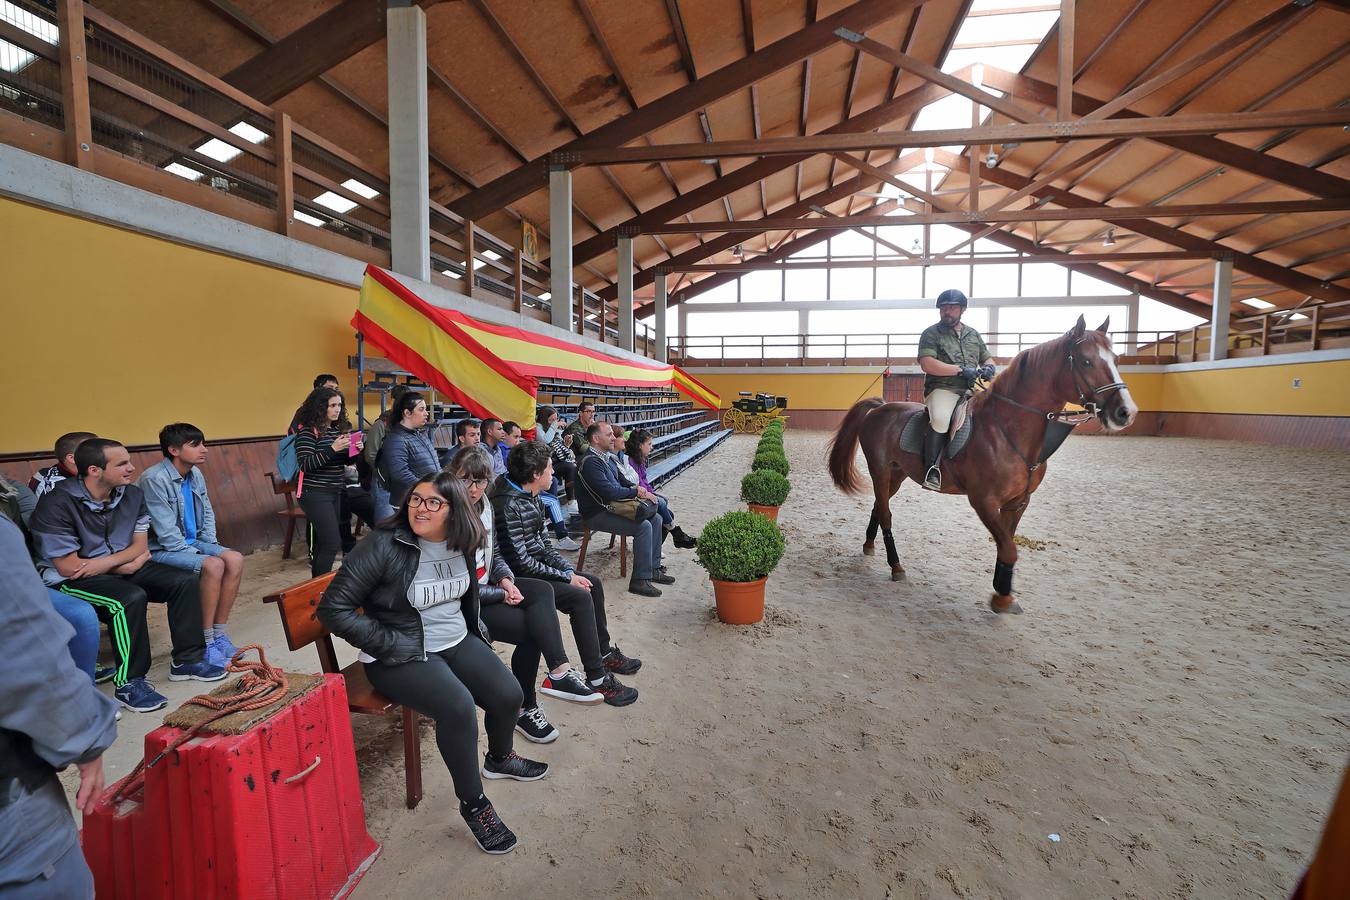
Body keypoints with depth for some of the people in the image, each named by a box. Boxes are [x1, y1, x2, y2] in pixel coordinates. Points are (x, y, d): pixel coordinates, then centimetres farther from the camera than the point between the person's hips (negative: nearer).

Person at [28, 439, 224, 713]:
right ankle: (128, 683, -20)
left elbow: (140, 545, 2)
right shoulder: (58, 503, -20)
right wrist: (126, 565, -12)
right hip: (73, 579, -6)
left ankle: (187, 660, -1)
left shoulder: (132, 494, -1)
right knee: (130, 598, -33)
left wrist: (108, 561, -17)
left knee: (184, 581, -11)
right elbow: (67, 567, -18)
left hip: (123, 568, 7)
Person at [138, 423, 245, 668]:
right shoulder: (154, 479, -19)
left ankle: (219, 634, -7)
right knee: (213, 565, -29)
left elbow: (208, 513, 17)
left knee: (235, 559, -15)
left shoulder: (195, 474, 6)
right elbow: (165, 532, -21)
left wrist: (209, 544, 4)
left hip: (191, 543, 8)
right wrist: (197, 555, -18)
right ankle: (206, 642, -16)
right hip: (160, 549, -8)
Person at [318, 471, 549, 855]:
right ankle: (473, 804, -4)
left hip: (457, 641, 6)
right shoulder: (384, 545, -20)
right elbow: (333, 608, -17)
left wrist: (473, 625, 12)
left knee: (508, 694, -9)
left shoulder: (462, 543, -1)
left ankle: (499, 758, 27)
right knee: (458, 707, -29)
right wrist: (391, 644, -18)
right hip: (401, 656, -6)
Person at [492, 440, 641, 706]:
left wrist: (569, 569, -1)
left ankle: (604, 653, 23)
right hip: (520, 578, -10)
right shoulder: (507, 505, -25)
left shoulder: (530, 497, 7)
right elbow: (520, 561, -25)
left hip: (538, 567, 10)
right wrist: (567, 577, -18)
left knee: (593, 584, 9)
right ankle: (597, 679, -14)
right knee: (580, 597, -23)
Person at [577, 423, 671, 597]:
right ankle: (640, 580, -17)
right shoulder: (591, 462, -19)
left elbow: (621, 481, 22)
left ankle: (653, 568, 12)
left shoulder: (606, 457, 14)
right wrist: (637, 492, -14)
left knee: (655, 519, 5)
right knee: (644, 526, -24)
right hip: (597, 515, -10)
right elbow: (609, 492, -26)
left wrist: (635, 488, 1)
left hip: (612, 507, 10)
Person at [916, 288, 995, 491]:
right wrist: (961, 369, -15)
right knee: (940, 419, -35)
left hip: (972, 390, 6)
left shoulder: (973, 334, 20)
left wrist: (988, 368, 2)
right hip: (942, 389, -6)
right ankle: (931, 470, -28)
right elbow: (927, 364, -11)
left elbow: (987, 359, 28)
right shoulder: (931, 333, 3)